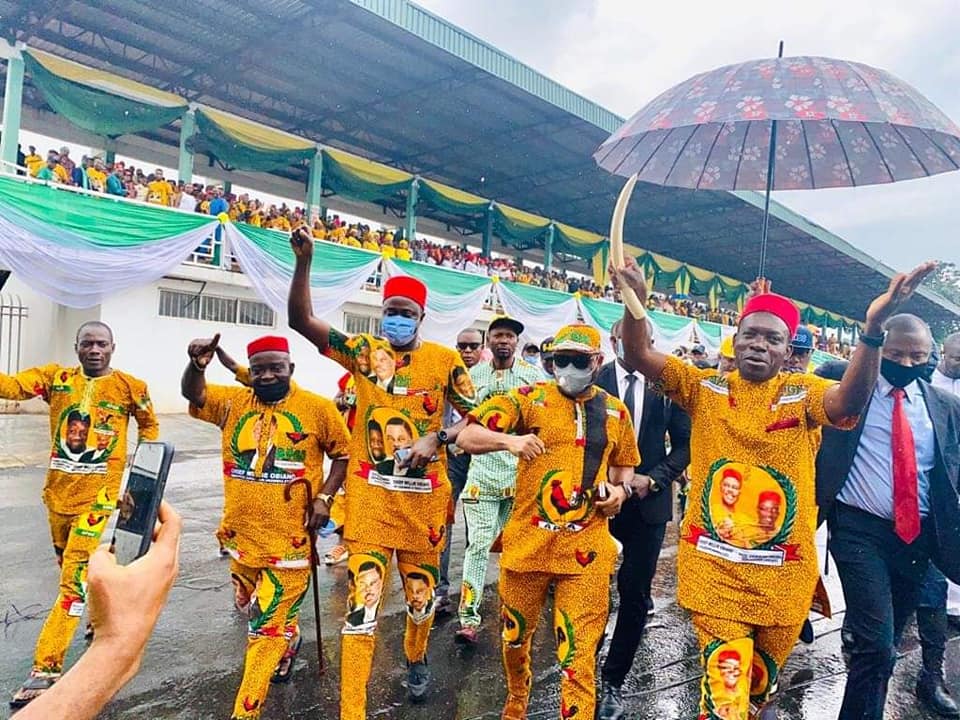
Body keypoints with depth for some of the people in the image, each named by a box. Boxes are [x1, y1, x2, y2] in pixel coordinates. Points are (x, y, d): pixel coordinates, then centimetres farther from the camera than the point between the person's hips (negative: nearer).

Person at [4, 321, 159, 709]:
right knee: (68, 565, 22)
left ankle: (46, 668, -1)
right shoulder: (55, 377, 2)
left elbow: (149, 425, 12)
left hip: (100, 493, -5)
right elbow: (11, 386, -15)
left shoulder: (129, 385, -4)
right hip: (59, 490, 5)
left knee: (75, 578, -8)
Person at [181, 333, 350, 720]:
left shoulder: (318, 408, -8)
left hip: (289, 536, -5)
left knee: (266, 626, 1)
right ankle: (288, 640, 55)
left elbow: (343, 452, 1)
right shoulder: (233, 402, 2)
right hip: (242, 533, 5)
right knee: (250, 608, 26)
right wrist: (197, 364, -33)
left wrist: (325, 495, -10)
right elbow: (192, 393, -12)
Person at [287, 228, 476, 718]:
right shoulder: (363, 350, 2)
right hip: (369, 492, -1)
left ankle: (416, 659, 47)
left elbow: (473, 416, 1)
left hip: (423, 493, 1)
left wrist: (437, 439, -16)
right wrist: (304, 261, -16)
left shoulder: (445, 360, 0)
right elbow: (301, 320, -5)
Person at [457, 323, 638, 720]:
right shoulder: (529, 399, -3)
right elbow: (466, 438, -8)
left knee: (578, 654, -1)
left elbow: (624, 466, 23)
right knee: (515, 637, 20)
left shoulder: (615, 411, 7)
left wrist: (620, 489, 1)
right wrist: (508, 439, -27)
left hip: (585, 547, 0)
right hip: (529, 541, 0)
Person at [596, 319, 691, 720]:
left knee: (634, 590, 6)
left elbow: (685, 442, 0)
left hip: (648, 500, 0)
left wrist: (653, 479, -10)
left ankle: (613, 682, 22)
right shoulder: (593, 381, -6)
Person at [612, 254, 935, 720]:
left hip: (783, 572, 1)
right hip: (712, 566, -1)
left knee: (763, 675, 22)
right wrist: (635, 304, -34)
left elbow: (850, 401, -26)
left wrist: (873, 329, -43)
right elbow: (639, 357, -13)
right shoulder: (705, 388, -2)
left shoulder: (802, 393, -4)